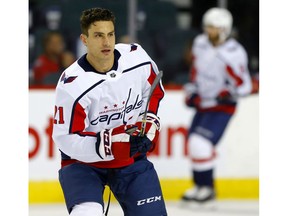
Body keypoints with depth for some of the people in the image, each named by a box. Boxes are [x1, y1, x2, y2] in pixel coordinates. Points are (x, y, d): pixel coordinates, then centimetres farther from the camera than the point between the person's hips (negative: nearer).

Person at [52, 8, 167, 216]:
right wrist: (114, 142, -32)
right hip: (83, 161, -4)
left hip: (132, 156, 4)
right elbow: (66, 139, -23)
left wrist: (148, 124, -1)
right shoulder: (72, 85, -25)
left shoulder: (137, 57, -11)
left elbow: (154, 91, 11)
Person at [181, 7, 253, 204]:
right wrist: (192, 90, 15)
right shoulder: (200, 43, 0)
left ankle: (207, 188, -4)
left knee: (201, 144, -18)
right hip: (202, 103, 8)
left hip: (222, 108, -8)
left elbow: (244, 86, -19)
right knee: (194, 143, 13)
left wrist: (229, 94, -30)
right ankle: (200, 186, 29)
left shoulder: (234, 54, -23)